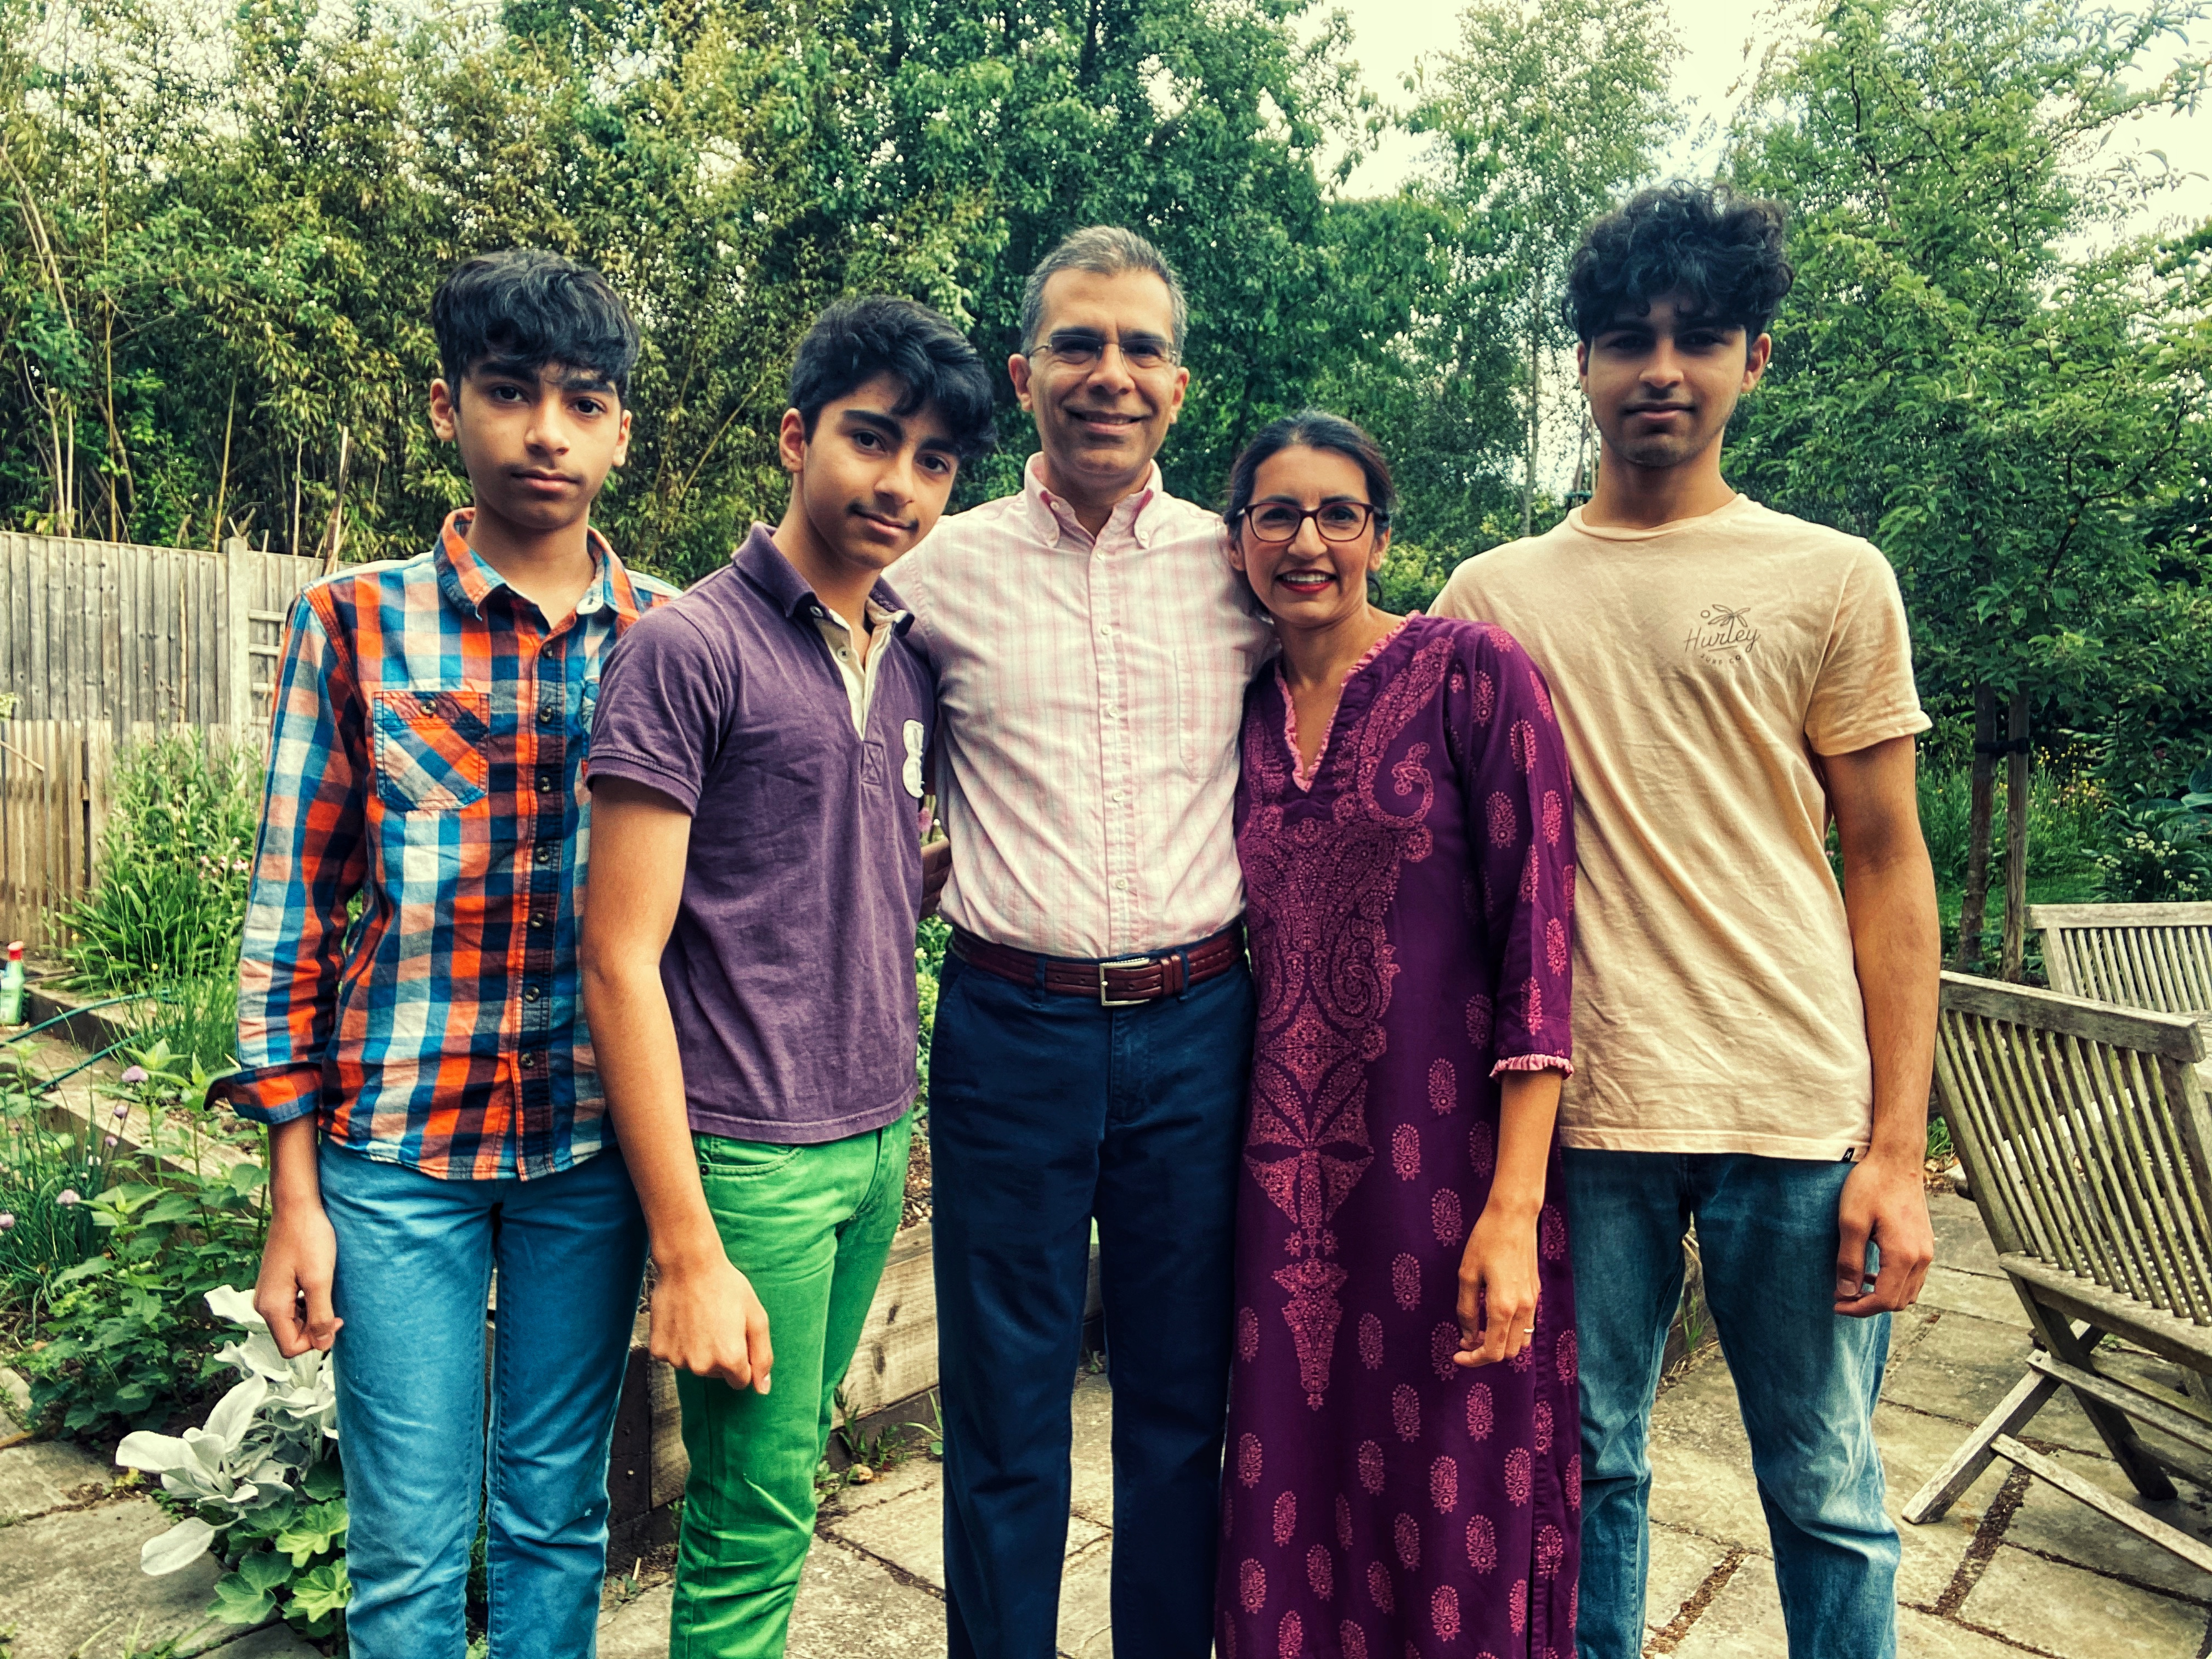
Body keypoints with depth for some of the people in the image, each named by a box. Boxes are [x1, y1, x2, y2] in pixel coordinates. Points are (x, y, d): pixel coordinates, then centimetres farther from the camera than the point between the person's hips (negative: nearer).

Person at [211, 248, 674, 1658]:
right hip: (397, 1140, -1)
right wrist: (293, 1194, -1)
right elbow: (293, 906, 0)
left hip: (597, 1138, 1)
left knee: (559, 1520, 15)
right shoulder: (353, 622, -2)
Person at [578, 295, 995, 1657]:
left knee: (795, 1463, 19)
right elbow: (622, 959, -14)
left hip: (882, 1137, 6)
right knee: (755, 1518, 6)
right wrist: (689, 1252, -16)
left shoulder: (916, 658, 8)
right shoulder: (690, 648, -11)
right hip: (751, 1150, -6)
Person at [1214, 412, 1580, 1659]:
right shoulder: (1241, 712, 9)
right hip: (1289, 1171, 4)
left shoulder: (1472, 671, -6)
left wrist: (1514, 1209, -16)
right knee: (1294, 1520, 14)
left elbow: (1539, 937, -12)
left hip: (1449, 1167, -4)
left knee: (1458, 1518, 9)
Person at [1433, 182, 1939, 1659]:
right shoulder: (1490, 596, 7)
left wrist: (1898, 1149, -3)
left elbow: (1887, 865, 3)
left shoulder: (1834, 581, 4)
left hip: (1801, 1110, -1)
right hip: (1580, 1106, 1)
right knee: (1588, 1472, 13)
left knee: (1827, 1492, 11)